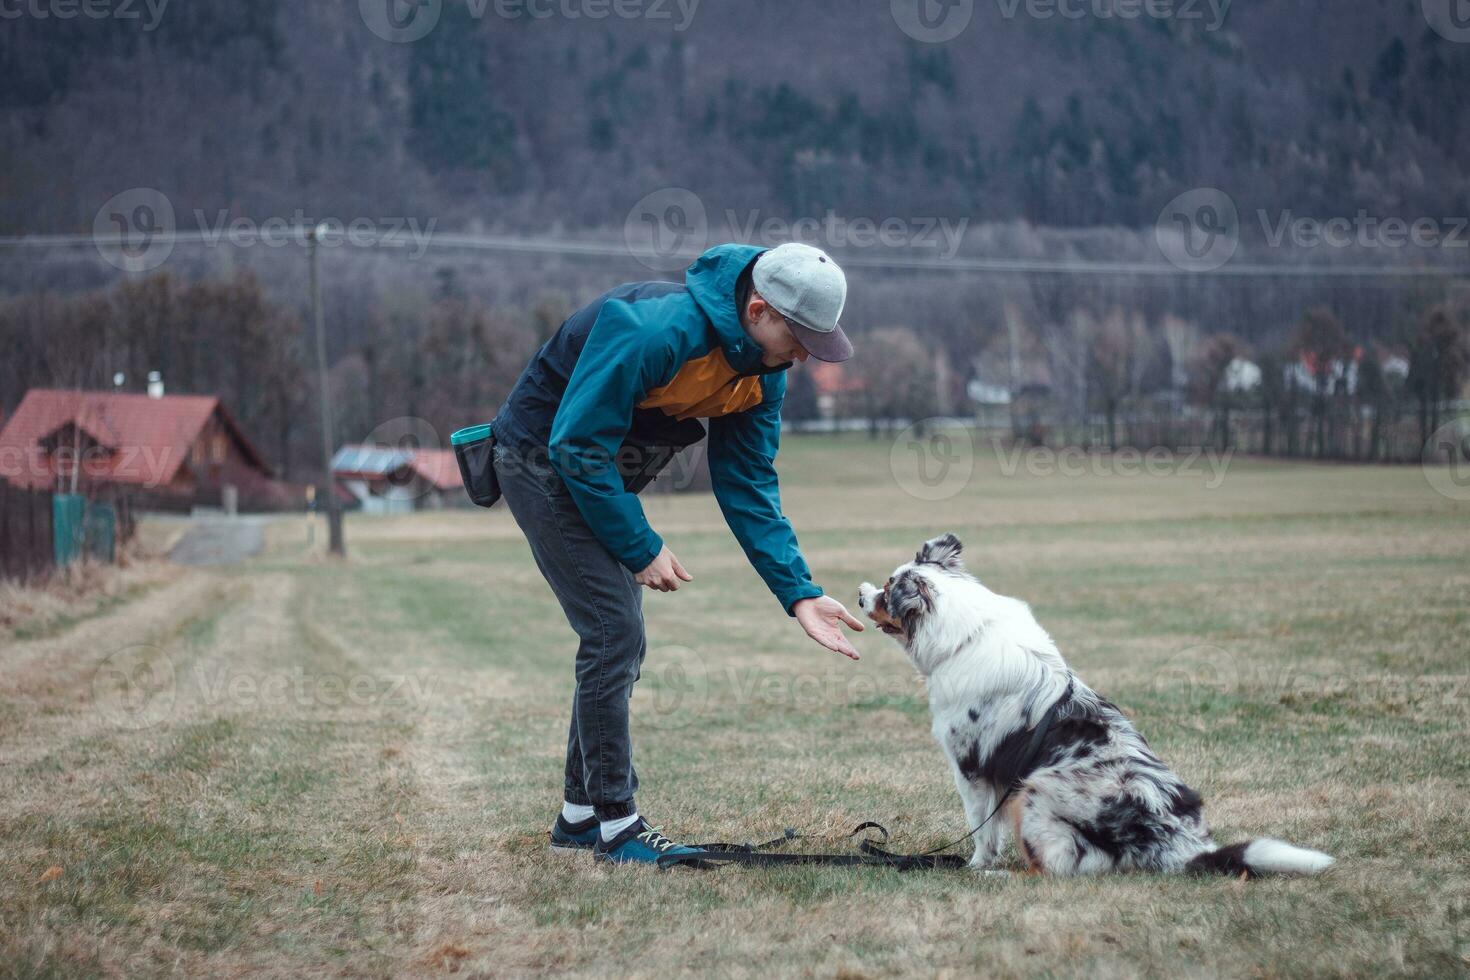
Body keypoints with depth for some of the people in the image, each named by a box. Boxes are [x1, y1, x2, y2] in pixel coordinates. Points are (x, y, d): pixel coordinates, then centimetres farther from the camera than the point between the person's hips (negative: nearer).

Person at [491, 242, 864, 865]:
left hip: (599, 468, 9)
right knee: (615, 633, -13)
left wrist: (799, 594, -12)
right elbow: (577, 444, -29)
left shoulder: (763, 372, -6)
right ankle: (614, 824, -5)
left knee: (620, 641, 10)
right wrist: (642, 549, -23)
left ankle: (581, 814, 22)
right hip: (542, 458, -9)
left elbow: (748, 486, -2)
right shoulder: (655, 331, -33)